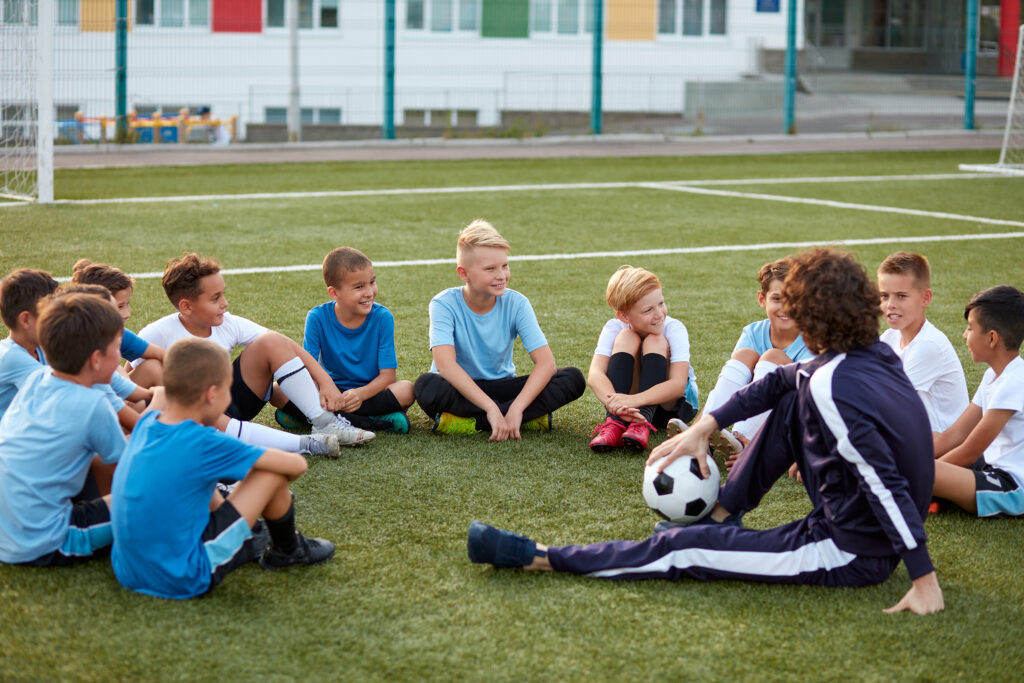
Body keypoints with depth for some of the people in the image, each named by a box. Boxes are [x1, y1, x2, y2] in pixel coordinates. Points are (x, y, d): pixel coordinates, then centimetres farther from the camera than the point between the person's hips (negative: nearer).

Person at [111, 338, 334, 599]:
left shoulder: (146, 423, 1)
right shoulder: (204, 444, -18)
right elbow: (297, 464, -12)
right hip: (182, 581, -8)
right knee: (272, 473, -5)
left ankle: (240, 541, 37)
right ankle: (287, 550, 21)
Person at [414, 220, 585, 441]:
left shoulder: (516, 303, -9)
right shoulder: (444, 304, -16)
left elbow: (546, 362, -17)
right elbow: (445, 364, -30)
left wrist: (516, 408, -33)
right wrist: (491, 408, -39)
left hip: (500, 387, 3)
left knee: (573, 379, -18)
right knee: (428, 385, -38)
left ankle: (471, 423, -24)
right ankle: (529, 418, -25)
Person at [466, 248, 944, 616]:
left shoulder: (832, 388, -26)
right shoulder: (874, 353, 3)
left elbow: (887, 485, -29)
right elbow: (778, 382, 14)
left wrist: (924, 577, -29)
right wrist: (707, 425, 8)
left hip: (849, 557, -9)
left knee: (683, 548, -4)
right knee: (792, 396, 15)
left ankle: (535, 558, 5)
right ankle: (719, 515, 22)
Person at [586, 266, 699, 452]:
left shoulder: (674, 329, -20)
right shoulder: (614, 329, -16)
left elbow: (678, 384, -34)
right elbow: (595, 374, -32)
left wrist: (635, 400, -51)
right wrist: (614, 403, -53)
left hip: (672, 405, -1)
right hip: (629, 399, 1)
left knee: (655, 341, -25)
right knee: (626, 338, -23)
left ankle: (641, 424, -39)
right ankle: (615, 423, -37)